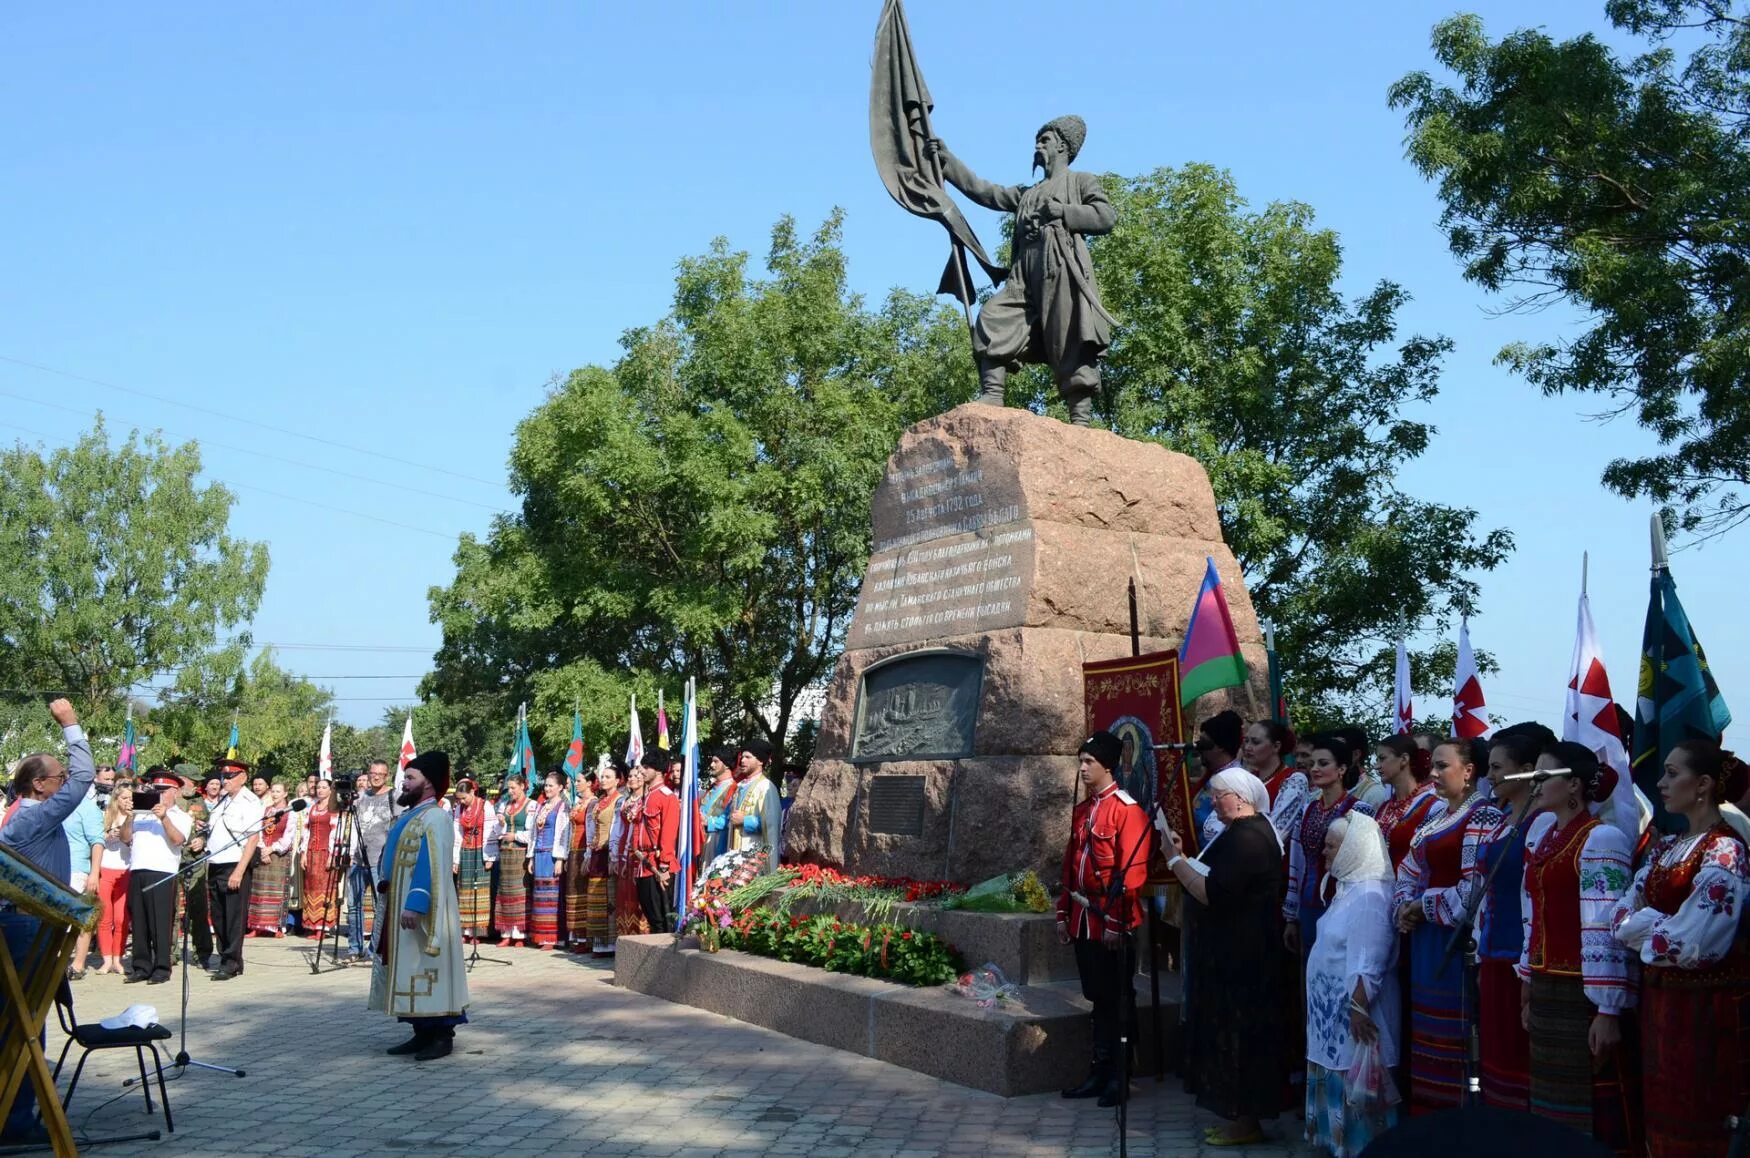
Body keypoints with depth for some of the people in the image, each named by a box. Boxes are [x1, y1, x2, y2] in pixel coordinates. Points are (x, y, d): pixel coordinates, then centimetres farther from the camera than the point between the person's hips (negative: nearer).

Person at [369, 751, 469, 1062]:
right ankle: (422, 1033, 17)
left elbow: (432, 866, -22)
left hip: (421, 910, -10)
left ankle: (442, 1035, 1)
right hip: (398, 907, 10)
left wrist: (416, 904, -28)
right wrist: (385, 888, 16)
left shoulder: (435, 818, -14)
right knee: (409, 971, 11)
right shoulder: (407, 817, 16)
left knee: (428, 969, -6)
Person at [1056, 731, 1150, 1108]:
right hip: (1083, 921, 7)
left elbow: (1132, 873, -16)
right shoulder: (1081, 811, 13)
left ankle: (1119, 1078, 13)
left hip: (1111, 923, -7)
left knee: (1117, 1000, 3)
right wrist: (1064, 914, 16)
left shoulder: (1127, 809, -12)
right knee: (1098, 998, 14)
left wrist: (1116, 922, -18)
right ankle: (1100, 1073, 22)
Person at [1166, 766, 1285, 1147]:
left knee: (1238, 1034, -2)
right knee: (1235, 1033, 15)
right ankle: (1241, 1115, 23)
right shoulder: (1245, 831, 15)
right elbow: (1217, 882, 15)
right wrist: (1184, 858, 6)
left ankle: (1245, 1122, 7)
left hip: (1241, 954, -11)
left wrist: (1176, 861, -18)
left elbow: (1212, 894, -26)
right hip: (1235, 951, 11)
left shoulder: (1246, 838, -20)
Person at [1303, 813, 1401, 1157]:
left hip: (1353, 1010, -10)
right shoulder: (1349, 888, 11)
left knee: (1355, 1086, 0)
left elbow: (1368, 965, -25)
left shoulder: (1370, 895, -21)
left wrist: (1359, 1009, -25)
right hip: (1335, 1007, 10)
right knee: (1340, 1081, 17)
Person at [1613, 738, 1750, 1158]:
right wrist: (1658, 926, -14)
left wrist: (1643, 924, -9)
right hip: (1660, 1001, 8)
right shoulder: (1667, 848, 10)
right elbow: (1621, 916, 4)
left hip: (1708, 1008, -8)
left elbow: (1692, 942, -24)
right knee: (1663, 1120, 15)